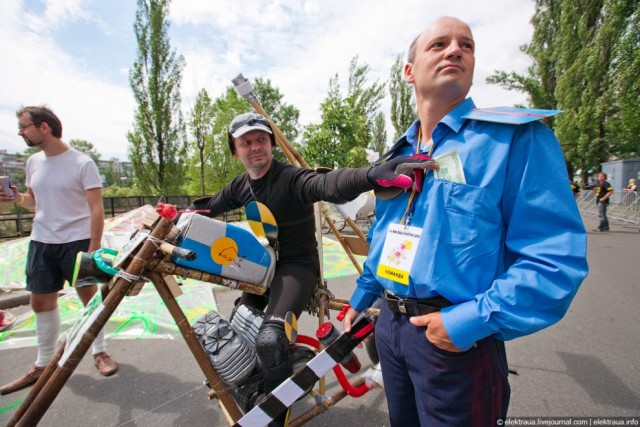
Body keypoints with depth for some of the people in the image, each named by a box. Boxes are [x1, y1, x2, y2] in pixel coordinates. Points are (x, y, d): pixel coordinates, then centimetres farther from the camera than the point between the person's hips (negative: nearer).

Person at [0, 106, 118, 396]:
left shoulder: (82, 163, -12)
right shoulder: (33, 162, 7)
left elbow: (96, 209, -15)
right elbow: (36, 200, 20)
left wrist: (93, 248, -19)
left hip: (77, 240, -6)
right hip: (41, 241, 7)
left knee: (89, 296, 4)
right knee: (41, 302, 13)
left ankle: (100, 352, 22)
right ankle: (43, 364, 29)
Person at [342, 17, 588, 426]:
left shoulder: (516, 138, -11)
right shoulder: (399, 154, 7)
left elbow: (557, 255, -17)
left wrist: (472, 321, -23)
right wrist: (360, 299, 19)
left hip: (460, 341, -5)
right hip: (389, 325, 6)